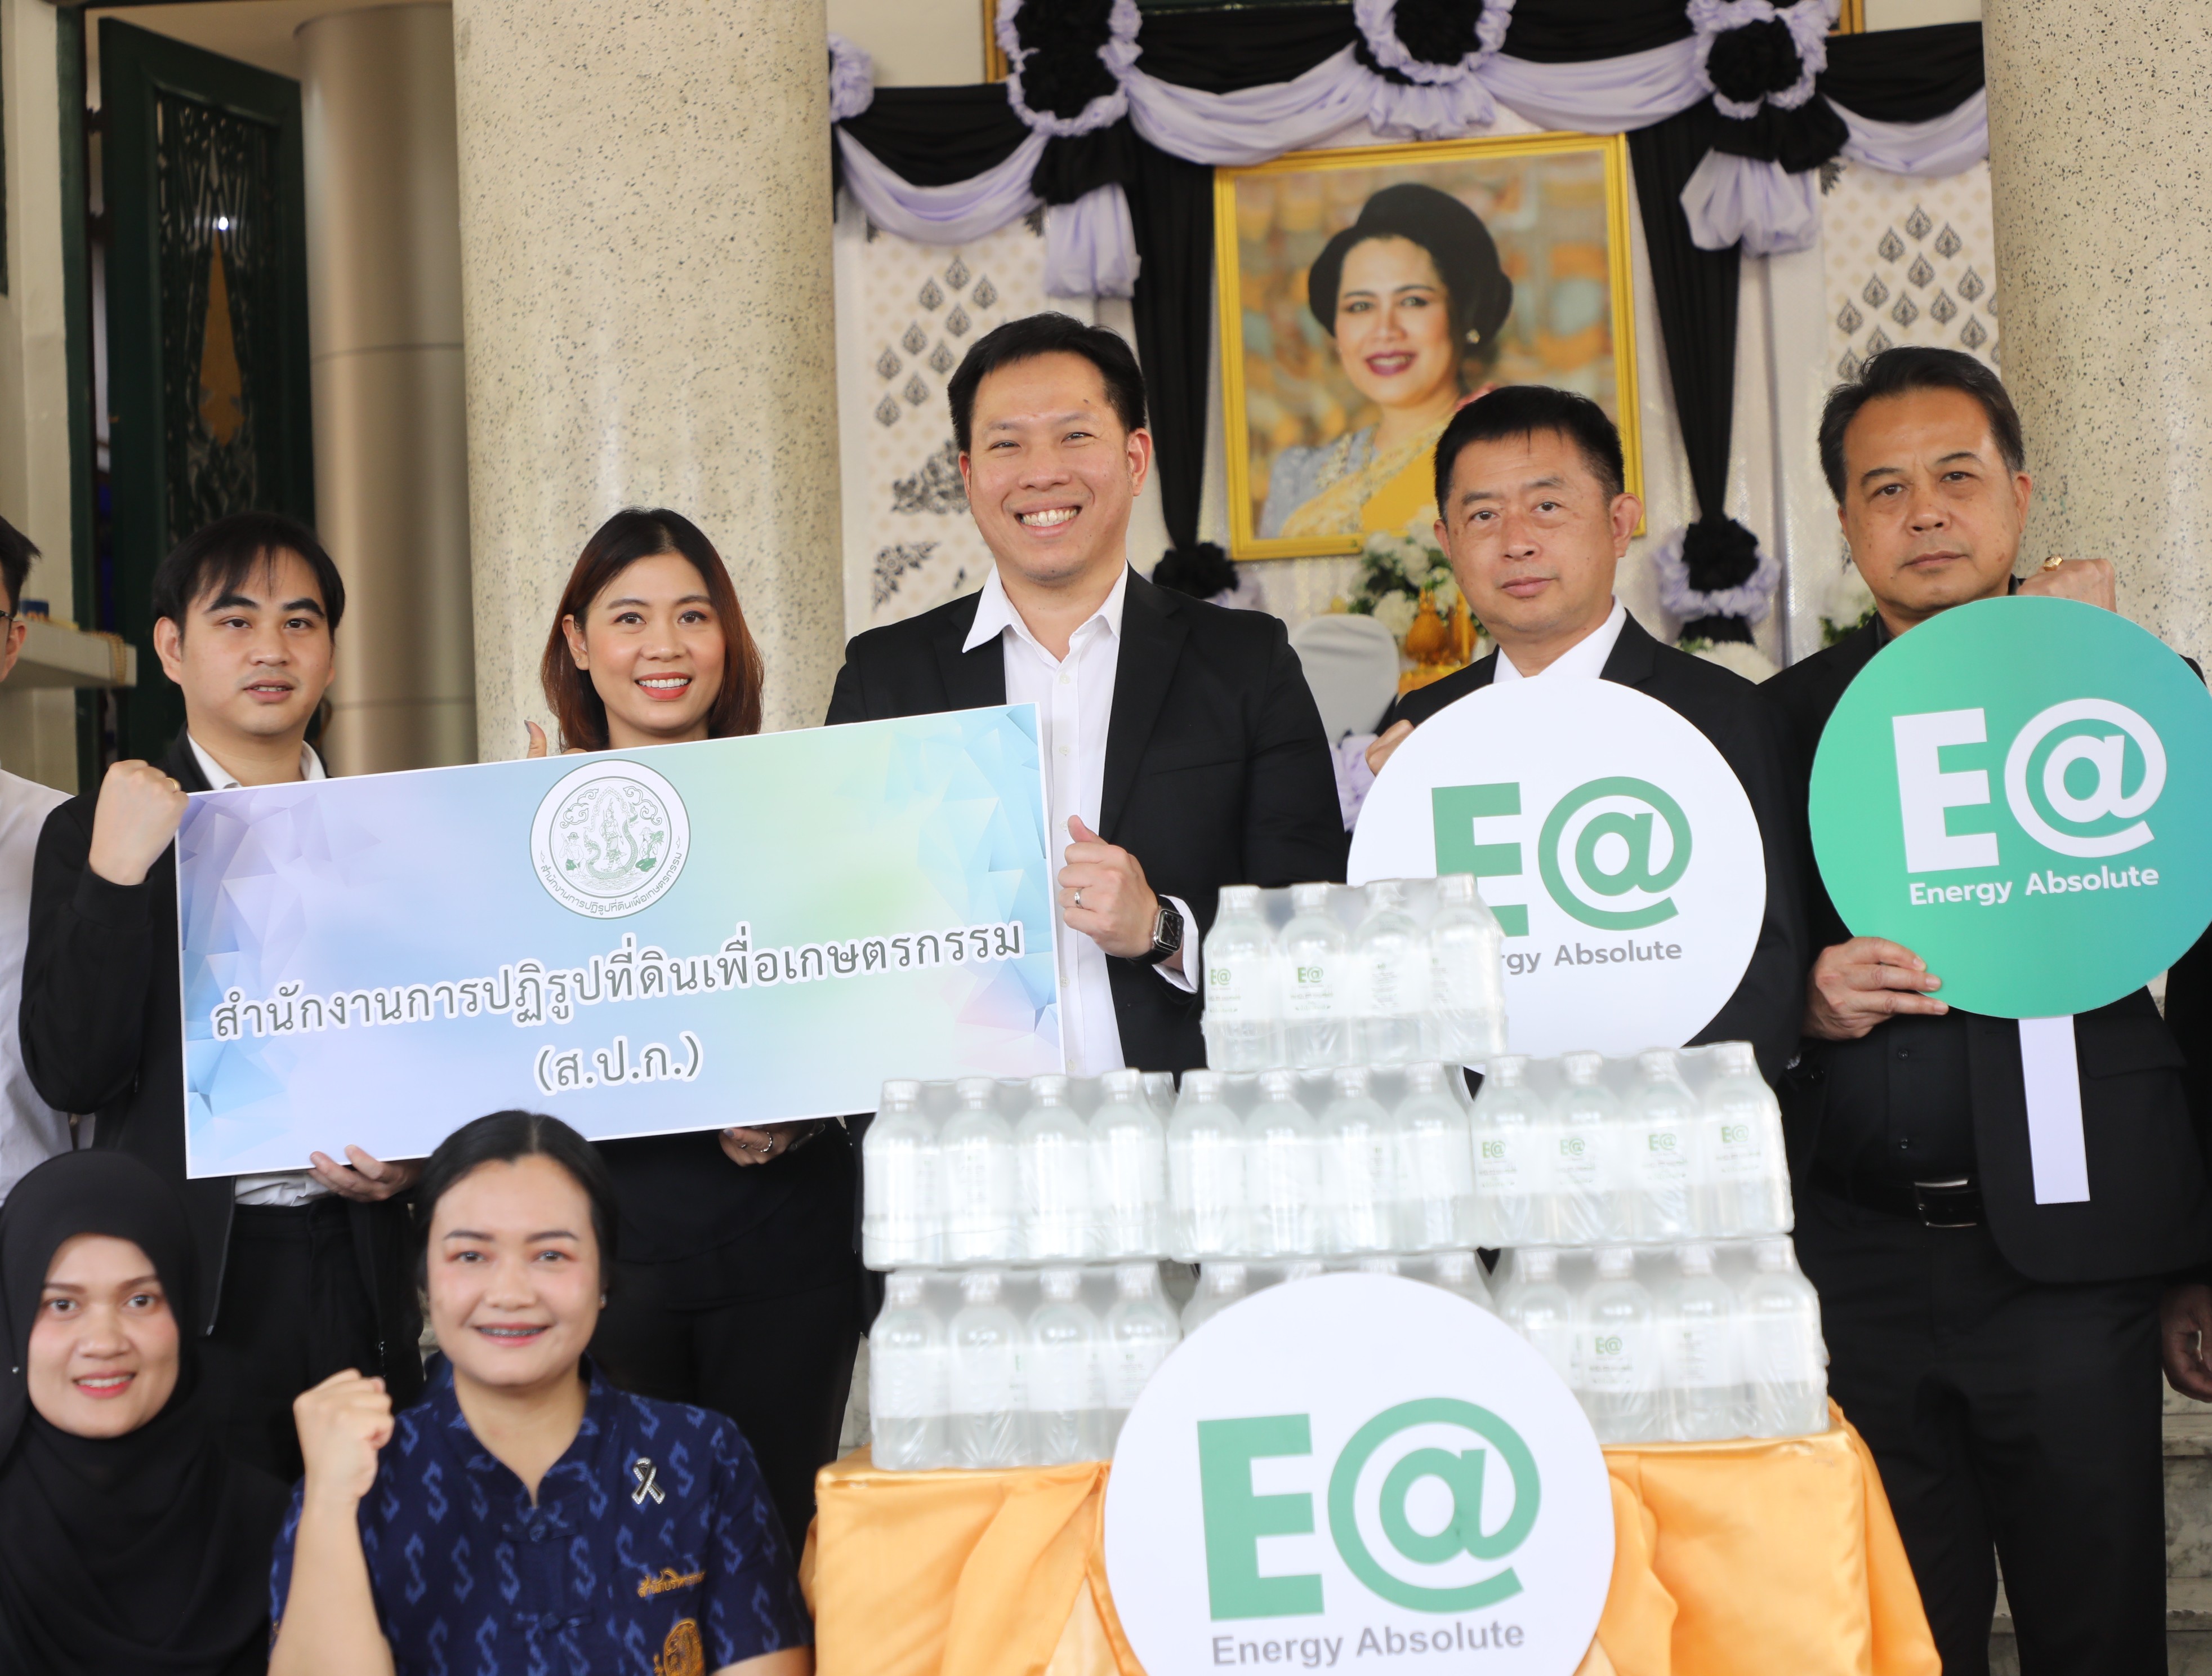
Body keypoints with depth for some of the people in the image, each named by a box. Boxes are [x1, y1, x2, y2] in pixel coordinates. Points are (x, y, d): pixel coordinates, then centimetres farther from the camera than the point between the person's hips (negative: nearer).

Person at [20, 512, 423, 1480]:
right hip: (190, 1284, -3)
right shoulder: (92, 834, 1)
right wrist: (117, 872, -16)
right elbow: (70, 1076, -8)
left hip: (362, 1279, 3)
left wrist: (410, 1156, -3)